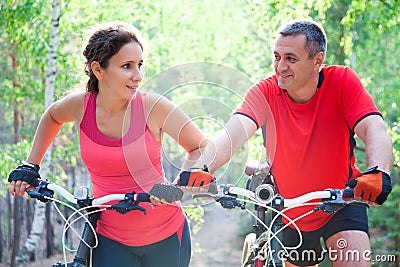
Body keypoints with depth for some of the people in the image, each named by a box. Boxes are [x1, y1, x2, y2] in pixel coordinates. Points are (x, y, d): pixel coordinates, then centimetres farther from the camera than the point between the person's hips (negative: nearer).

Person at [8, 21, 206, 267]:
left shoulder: (153, 107, -15)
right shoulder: (79, 106, -8)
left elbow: (202, 149, -8)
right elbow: (52, 117, 16)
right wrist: (30, 167, 14)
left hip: (166, 236, -1)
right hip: (113, 241, 1)